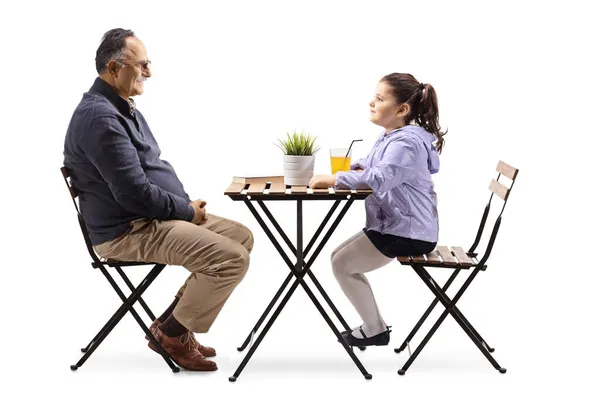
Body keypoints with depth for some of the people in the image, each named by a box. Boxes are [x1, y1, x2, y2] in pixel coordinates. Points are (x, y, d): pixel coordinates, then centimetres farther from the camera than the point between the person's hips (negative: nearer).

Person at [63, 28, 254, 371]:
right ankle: (172, 333, 0)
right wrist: (188, 211, -12)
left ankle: (173, 324, 11)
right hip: (128, 231, -11)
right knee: (232, 258, -20)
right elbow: (135, 194, -25)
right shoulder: (100, 117, -21)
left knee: (241, 237, 8)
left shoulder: (122, 107, 14)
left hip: (153, 216, 11)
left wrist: (187, 205, 5)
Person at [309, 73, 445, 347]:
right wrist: (356, 169, -1)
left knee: (342, 263, -4)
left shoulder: (406, 142, -22)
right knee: (341, 258, 15)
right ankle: (373, 325, 22)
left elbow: (380, 178, -37)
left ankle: (375, 330, 10)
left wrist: (334, 180, -31)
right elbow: (370, 168, 24)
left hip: (408, 231, -11)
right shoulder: (390, 137, 12)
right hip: (395, 225, 11)